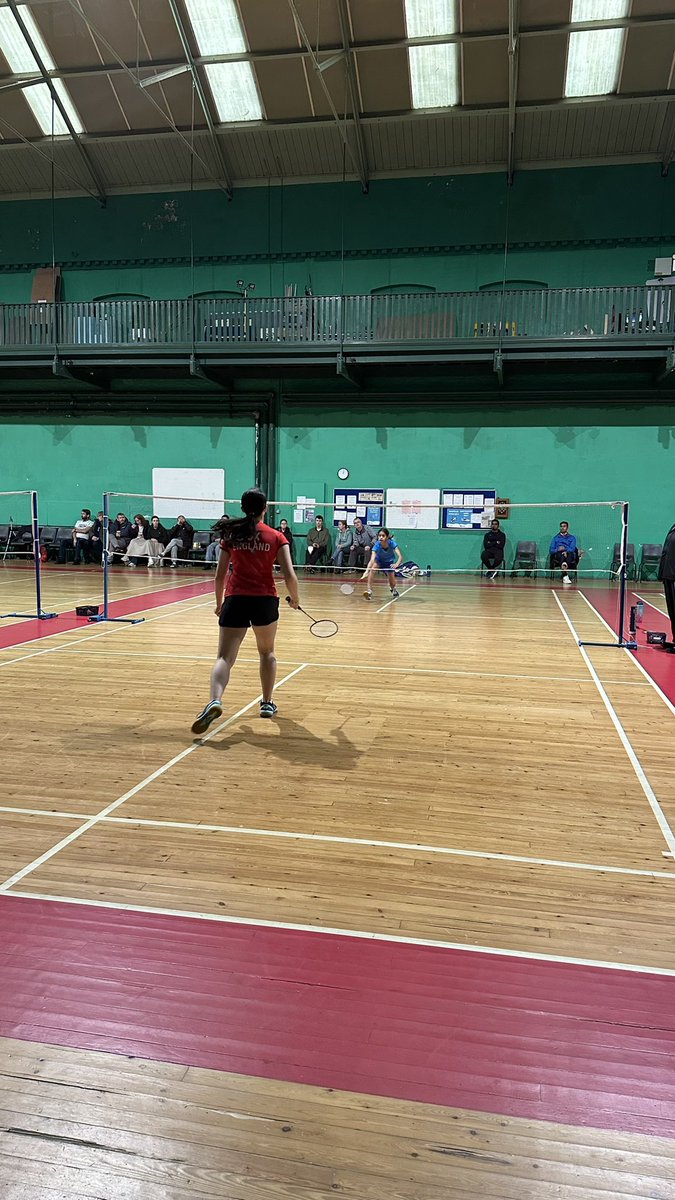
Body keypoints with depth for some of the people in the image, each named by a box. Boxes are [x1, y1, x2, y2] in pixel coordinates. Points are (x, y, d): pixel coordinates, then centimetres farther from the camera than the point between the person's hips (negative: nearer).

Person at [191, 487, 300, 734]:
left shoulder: (231, 535, 6)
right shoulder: (276, 537, 2)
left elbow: (220, 576, 6)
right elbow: (289, 576, -6)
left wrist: (219, 603, 20)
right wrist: (294, 598, 11)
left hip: (235, 600, 0)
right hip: (265, 601, 0)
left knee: (225, 657, -3)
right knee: (267, 652, 24)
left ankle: (215, 701, -28)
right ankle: (267, 703, 29)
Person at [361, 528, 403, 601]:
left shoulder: (392, 543, -33)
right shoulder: (377, 545, -34)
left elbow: (400, 556, -41)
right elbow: (372, 560, -46)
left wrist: (397, 564, -63)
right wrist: (366, 571, -61)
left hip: (389, 562, 1)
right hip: (379, 560, -1)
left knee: (392, 583, -1)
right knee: (372, 568, -33)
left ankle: (393, 590, 37)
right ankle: (369, 591, -32)